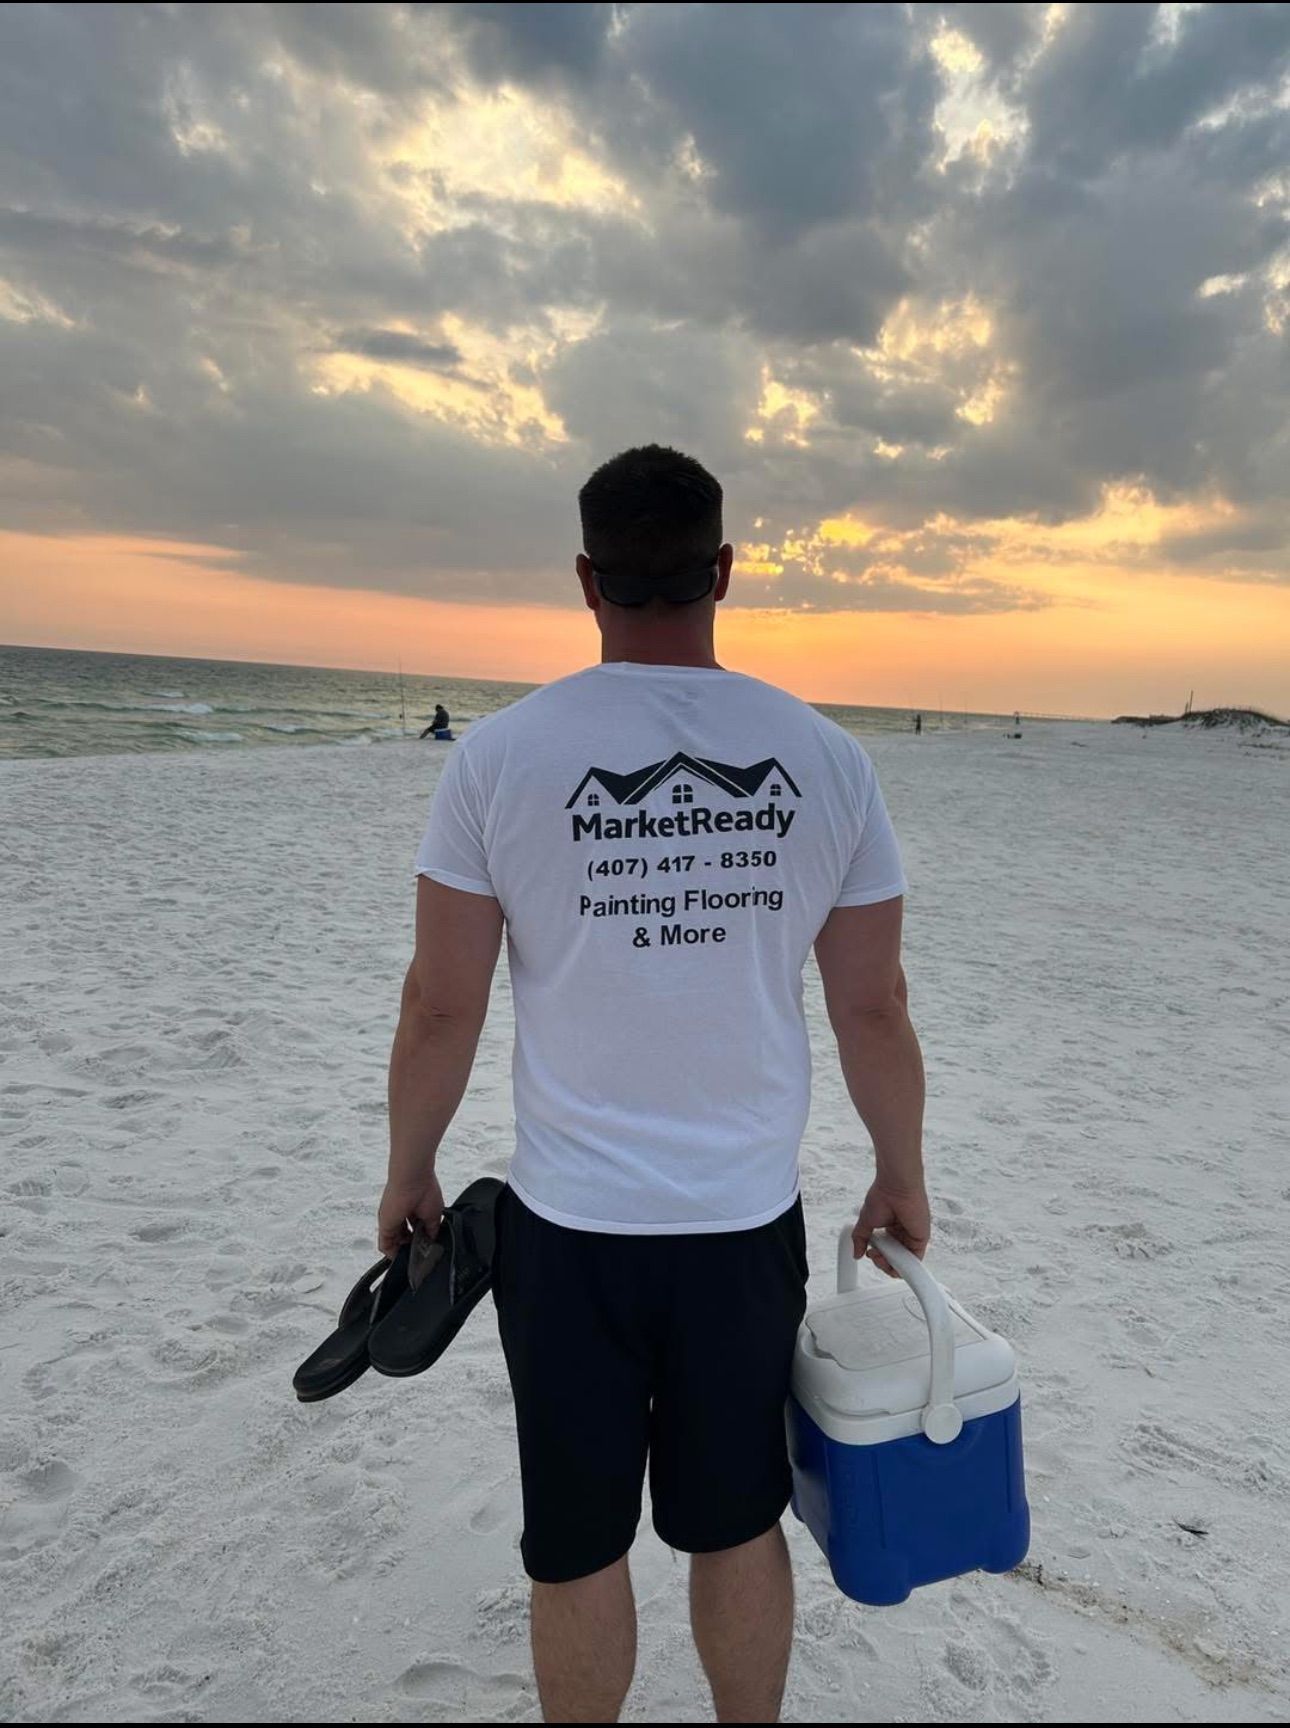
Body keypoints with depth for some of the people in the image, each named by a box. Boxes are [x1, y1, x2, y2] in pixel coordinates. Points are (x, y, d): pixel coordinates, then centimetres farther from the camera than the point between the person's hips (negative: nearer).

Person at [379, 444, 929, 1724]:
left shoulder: (499, 756, -12)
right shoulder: (827, 760, -6)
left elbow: (441, 1007, -7)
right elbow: (874, 1009, -1)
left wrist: (408, 1170, 9)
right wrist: (900, 1175, 14)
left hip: (569, 1226, -1)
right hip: (748, 1220, 2)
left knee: (579, 1547, 19)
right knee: (739, 1526, 22)